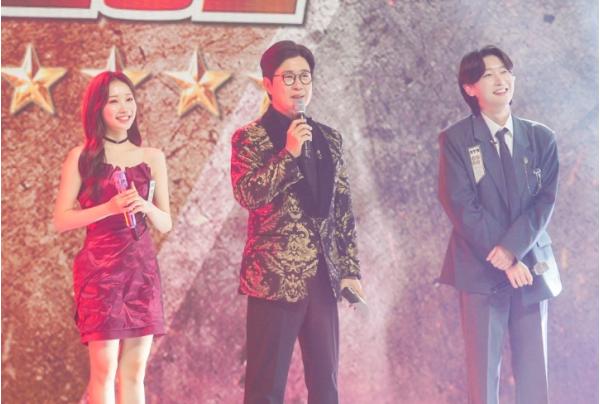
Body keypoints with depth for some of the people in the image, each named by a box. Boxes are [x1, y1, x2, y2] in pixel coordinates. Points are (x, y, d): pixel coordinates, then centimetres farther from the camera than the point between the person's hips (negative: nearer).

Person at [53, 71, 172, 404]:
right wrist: (110, 207, -15)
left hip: (142, 268, 4)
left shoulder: (152, 158, 11)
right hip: (99, 267, -3)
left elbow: (166, 224, 13)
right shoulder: (82, 158, 1)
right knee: (104, 369, -7)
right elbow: (61, 220, -3)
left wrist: (146, 207, -8)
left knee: (134, 371, 4)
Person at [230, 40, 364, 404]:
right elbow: (247, 193, -16)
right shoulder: (249, 138, -1)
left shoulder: (329, 138, 13)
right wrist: (288, 152, -18)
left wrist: (351, 269, 8)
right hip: (274, 277, -5)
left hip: (323, 278, 5)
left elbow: (343, 208, 14)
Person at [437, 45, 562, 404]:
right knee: (484, 373, 0)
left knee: (534, 374, 3)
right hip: (481, 270, -2)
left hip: (532, 267, 3)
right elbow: (461, 206, -8)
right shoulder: (456, 140, 0)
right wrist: (503, 261, -13)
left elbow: (545, 201, 0)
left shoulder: (541, 138, 8)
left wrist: (513, 248, -15)